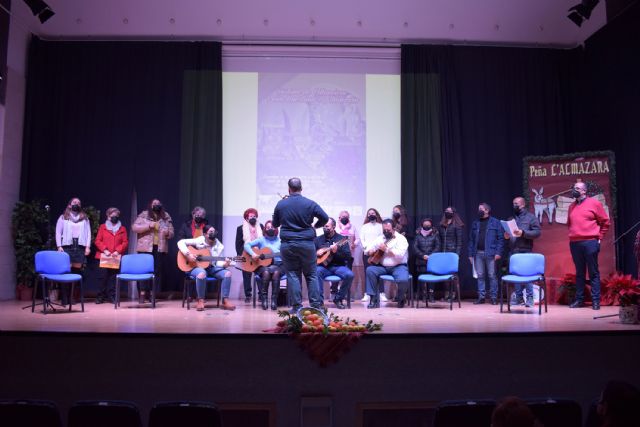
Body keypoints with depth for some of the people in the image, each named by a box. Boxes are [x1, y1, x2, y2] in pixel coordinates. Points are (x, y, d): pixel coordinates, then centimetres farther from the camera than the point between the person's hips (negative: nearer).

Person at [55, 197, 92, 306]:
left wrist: (88, 246, 3)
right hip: (67, 247, -2)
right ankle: (64, 299, -7)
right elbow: (58, 232, 8)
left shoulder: (85, 218, 19)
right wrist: (59, 246, -3)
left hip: (80, 247, 2)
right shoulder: (63, 217, 14)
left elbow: (88, 232, 14)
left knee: (79, 271, -5)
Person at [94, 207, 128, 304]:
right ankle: (100, 297, 4)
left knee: (113, 277, 0)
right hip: (103, 256, -1)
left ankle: (112, 296, 6)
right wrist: (104, 250, -9)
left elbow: (125, 242, 6)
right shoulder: (102, 227, 11)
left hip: (116, 257, 1)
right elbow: (97, 241, 4)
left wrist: (118, 251, -8)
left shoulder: (122, 229, 13)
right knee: (103, 276, -3)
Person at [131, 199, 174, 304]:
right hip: (145, 247, -3)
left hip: (160, 248, 3)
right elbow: (134, 227, -5)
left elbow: (171, 233, 13)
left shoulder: (166, 217, 12)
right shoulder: (143, 215, 4)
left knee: (157, 270, 2)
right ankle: (142, 293, -1)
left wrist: (168, 232, -10)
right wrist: (148, 226, -14)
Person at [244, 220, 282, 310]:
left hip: (277, 265, 0)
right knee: (266, 272, -35)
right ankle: (264, 298, -24)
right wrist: (252, 254, -15)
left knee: (276, 272, -35)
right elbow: (246, 245, 1)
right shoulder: (261, 239, 10)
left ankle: (274, 299, -30)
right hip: (263, 264, 0)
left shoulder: (280, 240, 12)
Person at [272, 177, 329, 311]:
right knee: (311, 275, 8)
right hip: (307, 243, -1)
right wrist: (314, 225, 13)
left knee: (292, 275, 6)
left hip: (287, 244, 1)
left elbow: (275, 224, 12)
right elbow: (325, 218, -5)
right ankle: (316, 304, 6)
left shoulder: (281, 204, 2)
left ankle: (296, 306, 5)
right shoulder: (310, 203, -4)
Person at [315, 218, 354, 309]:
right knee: (316, 272, -34)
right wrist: (316, 253, -7)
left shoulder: (341, 239, 5)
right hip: (323, 266, 1)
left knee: (349, 275, -29)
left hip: (338, 266, -1)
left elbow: (348, 256, -3)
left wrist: (337, 251, -19)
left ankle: (338, 298, -9)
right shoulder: (318, 239, 12)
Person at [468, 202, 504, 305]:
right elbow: (471, 239, 13)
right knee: (480, 276, 6)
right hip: (478, 253, 4)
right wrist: (471, 254, 7)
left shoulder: (495, 222, 3)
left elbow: (500, 238, -2)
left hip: (490, 253, -4)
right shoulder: (475, 223, 14)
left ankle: (494, 297, 7)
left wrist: (498, 252, -10)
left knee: (492, 276, 0)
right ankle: (481, 297, 11)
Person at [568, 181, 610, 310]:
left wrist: (599, 237, 1)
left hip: (590, 243, -5)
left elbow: (605, 222, 3)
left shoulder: (594, 203, 1)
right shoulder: (572, 206, 15)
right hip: (574, 244, 5)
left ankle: (596, 300, 2)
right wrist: (573, 234, 13)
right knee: (579, 273, 9)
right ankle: (579, 299, 14)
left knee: (593, 273, -1)